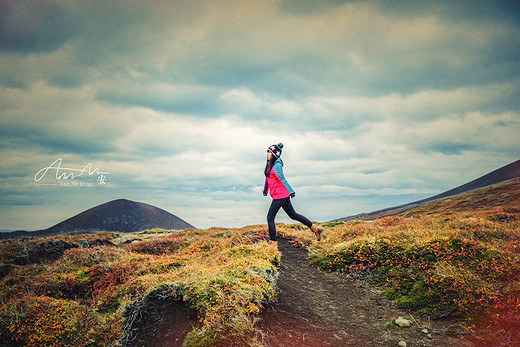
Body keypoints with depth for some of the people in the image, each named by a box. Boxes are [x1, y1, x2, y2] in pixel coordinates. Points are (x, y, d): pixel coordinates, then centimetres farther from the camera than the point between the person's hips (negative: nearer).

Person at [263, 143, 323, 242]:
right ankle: (315, 228, 18)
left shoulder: (277, 166, -15)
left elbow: (282, 179, -19)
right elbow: (268, 177, 24)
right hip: (283, 195, 9)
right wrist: (265, 190, 32)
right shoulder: (270, 164, 12)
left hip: (280, 195, -9)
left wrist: (291, 191, -20)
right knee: (293, 215, 15)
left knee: (270, 218, -3)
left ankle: (273, 240, 5)